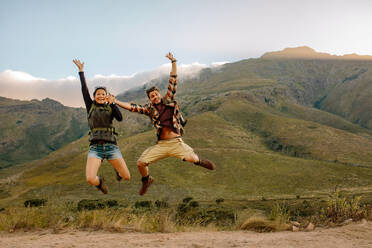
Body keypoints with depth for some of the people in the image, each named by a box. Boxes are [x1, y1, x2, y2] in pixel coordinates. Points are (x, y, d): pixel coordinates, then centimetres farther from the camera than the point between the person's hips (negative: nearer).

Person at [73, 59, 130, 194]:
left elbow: (120, 118, -7)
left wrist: (112, 103, -10)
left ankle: (117, 169, 40)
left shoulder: (110, 108, 11)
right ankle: (100, 181, 17)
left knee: (127, 177, 1)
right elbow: (84, 90, 3)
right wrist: (81, 71, 1)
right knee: (90, 179, -23)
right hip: (95, 147, -1)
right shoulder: (91, 106, 11)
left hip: (111, 146, 1)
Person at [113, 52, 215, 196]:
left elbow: (173, 80, 4)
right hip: (161, 144, 2)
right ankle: (146, 180, 28)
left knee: (191, 159, -24)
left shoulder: (168, 100, 6)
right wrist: (115, 101, 1)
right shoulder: (150, 109, 9)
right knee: (141, 163, -5)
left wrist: (173, 62, -1)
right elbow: (133, 107, 5)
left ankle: (200, 162, 15)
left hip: (176, 142, -2)